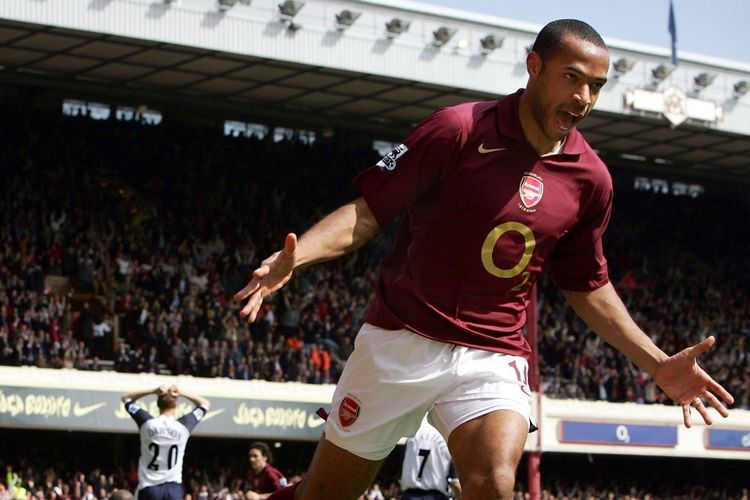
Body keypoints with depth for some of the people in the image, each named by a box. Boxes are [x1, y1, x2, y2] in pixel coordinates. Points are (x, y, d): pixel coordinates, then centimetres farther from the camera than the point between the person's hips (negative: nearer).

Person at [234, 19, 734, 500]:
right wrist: (294, 256, -25)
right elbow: (368, 211, -8)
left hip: (495, 357, 2)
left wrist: (659, 365, 12)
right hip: (401, 341, -2)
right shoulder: (458, 130, -10)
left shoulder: (590, 179, 2)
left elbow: (588, 285, 16)